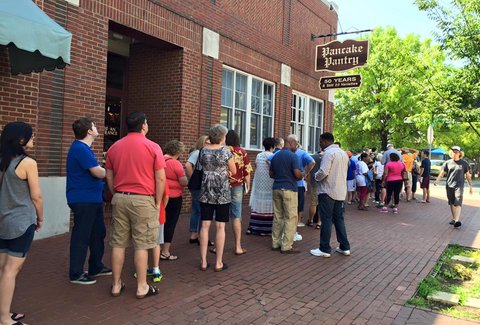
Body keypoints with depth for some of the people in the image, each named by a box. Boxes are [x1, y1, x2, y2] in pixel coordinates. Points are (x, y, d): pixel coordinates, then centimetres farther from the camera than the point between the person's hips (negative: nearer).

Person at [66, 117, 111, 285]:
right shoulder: (80, 148, -18)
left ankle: (96, 267, 28)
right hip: (84, 200, -10)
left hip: (91, 199, 10)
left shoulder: (82, 148, 16)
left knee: (98, 233, 16)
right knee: (81, 236, -1)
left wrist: (103, 169, 1)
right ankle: (76, 274, 10)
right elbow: (99, 173, -20)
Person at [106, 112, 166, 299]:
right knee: (141, 244, 2)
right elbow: (160, 178, -9)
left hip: (120, 198, 5)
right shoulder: (152, 147, -7)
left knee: (118, 243, 11)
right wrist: (158, 202, 0)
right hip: (143, 200, -4)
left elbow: (109, 178, 11)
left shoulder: (114, 147, 7)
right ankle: (142, 287, 10)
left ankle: (116, 285, 19)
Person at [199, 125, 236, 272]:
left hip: (205, 191, 4)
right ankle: (219, 263, 7)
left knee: (205, 225, 6)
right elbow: (233, 171, 2)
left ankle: (203, 261, 11)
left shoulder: (203, 151, 2)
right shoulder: (225, 152, -9)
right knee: (220, 226, 2)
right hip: (222, 192, -4)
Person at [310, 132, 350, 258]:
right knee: (339, 219, 15)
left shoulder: (329, 153, -14)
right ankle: (345, 247, 18)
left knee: (326, 220, -2)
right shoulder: (343, 153, 14)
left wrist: (316, 176, -3)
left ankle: (325, 249, 3)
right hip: (341, 192, 8)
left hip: (328, 192, -8)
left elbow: (323, 172, -23)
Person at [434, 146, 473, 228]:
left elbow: (468, 175, 10)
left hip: (459, 186, -3)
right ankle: (453, 219, 20)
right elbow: (442, 173, 4)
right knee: (451, 203, 9)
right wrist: (437, 180, -14)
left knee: (458, 203, -14)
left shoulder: (464, 163, 3)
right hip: (449, 186, 3)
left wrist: (470, 186, 10)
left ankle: (457, 220, -20)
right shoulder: (447, 163, 5)